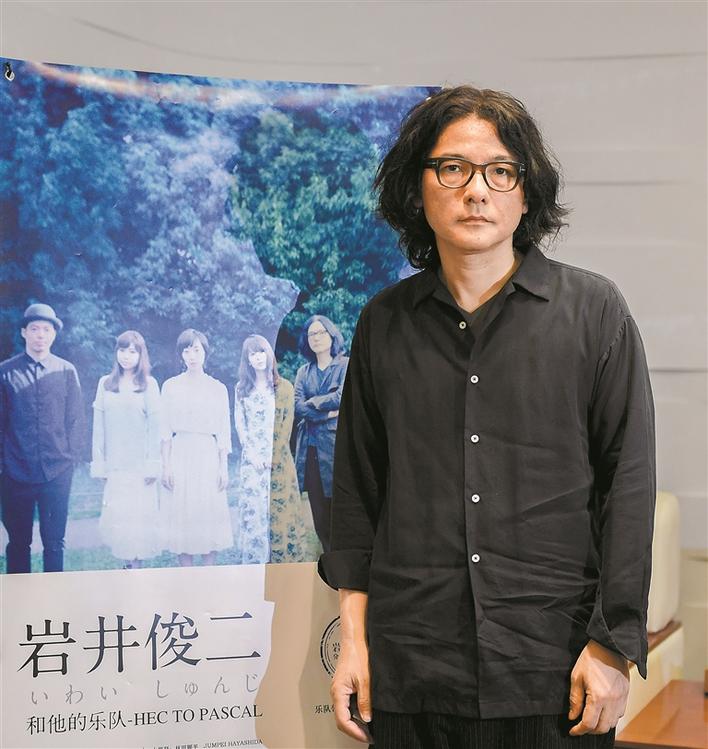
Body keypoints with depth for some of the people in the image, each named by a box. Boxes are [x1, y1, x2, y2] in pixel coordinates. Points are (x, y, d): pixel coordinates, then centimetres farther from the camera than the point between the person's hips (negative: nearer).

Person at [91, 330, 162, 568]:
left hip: (140, 464, -2)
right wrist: (98, 463, 3)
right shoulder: (106, 384, 8)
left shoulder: (149, 384, 1)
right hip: (115, 465, 2)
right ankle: (126, 564, 7)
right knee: (116, 516, -1)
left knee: (140, 515, -1)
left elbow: (155, 427, -1)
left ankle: (137, 563, 8)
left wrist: (152, 465, -6)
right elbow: (99, 427, 8)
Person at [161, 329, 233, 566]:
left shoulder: (218, 388, 7)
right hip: (180, 455, -1)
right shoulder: (171, 386, 5)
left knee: (209, 512, -1)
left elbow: (223, 431, 7)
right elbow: (165, 430, 3)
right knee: (182, 513, -1)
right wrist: (165, 466, -3)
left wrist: (224, 467, 1)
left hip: (208, 456, 1)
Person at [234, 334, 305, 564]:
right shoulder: (242, 388, 9)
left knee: (280, 509, -3)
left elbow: (286, 424, -1)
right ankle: (256, 563, 1)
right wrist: (252, 454, -8)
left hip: (278, 459, -1)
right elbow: (239, 422, 4)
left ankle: (283, 560, 0)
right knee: (253, 510, -2)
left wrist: (273, 457, -9)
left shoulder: (284, 387, 4)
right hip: (252, 457, 1)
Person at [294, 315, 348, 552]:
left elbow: (342, 397, -10)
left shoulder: (347, 365, 5)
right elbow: (298, 406, 2)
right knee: (319, 518, 3)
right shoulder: (304, 372, 17)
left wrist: (312, 403, -1)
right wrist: (328, 413, -10)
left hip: (338, 446, -4)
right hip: (311, 450, 4)